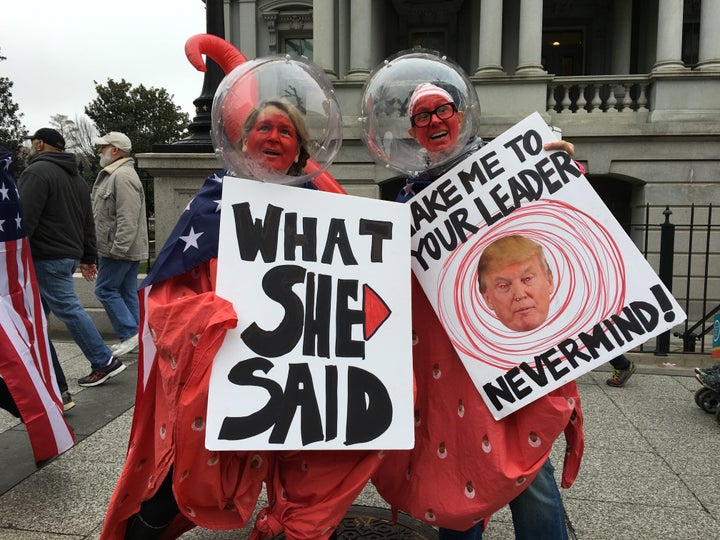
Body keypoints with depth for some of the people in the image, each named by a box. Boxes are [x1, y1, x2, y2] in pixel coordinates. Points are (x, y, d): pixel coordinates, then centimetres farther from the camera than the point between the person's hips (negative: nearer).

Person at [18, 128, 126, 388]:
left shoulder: (37, 171, -10)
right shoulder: (76, 177, 20)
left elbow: (26, 219, -19)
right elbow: (88, 223, 20)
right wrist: (88, 257, 21)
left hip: (48, 257, -9)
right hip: (69, 255, 9)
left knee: (68, 310, -5)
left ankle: (104, 362, -2)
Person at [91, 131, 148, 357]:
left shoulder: (122, 176, -17)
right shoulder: (114, 174, 19)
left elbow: (128, 219, -24)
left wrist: (118, 249, -25)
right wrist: (116, 248, 22)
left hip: (121, 249, -10)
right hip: (122, 248, 10)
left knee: (105, 289, -4)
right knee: (127, 292, 12)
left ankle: (130, 333, 0)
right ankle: (131, 338, 18)